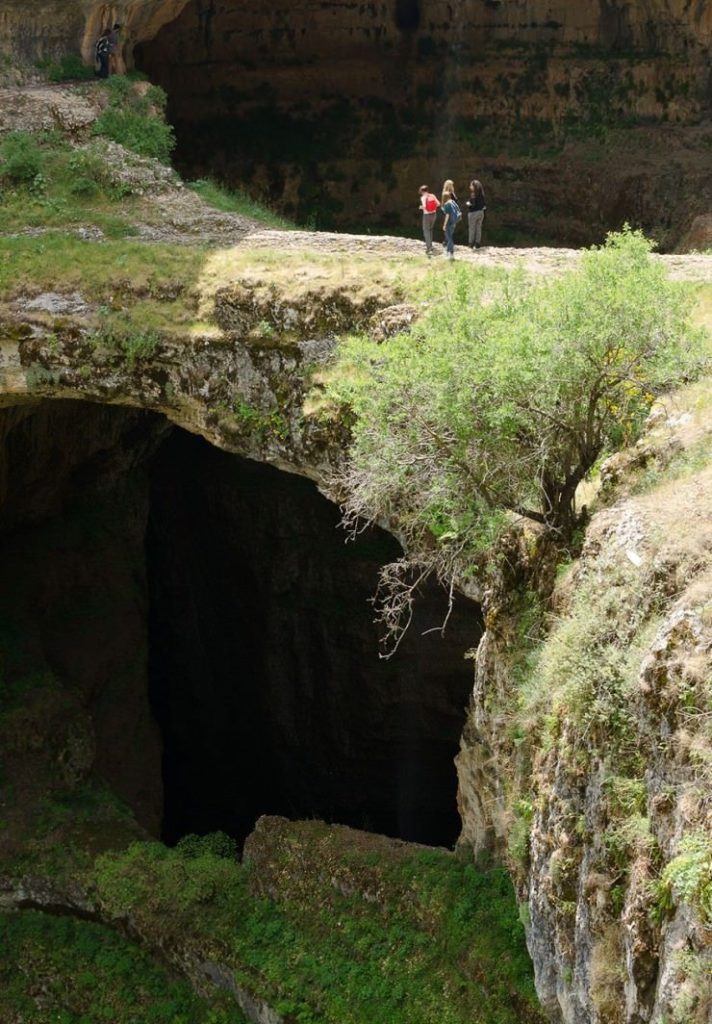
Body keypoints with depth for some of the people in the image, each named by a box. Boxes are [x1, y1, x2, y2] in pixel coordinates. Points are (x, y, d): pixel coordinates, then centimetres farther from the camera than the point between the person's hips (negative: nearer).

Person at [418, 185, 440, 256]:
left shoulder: (423, 197, -14)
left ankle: (429, 248, -11)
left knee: (426, 231, 0)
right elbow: (438, 203, -3)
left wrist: (421, 207, -4)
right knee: (430, 229, 25)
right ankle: (429, 245, 33)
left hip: (427, 215, -6)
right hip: (433, 214, 6)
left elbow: (424, 206, -26)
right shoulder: (432, 195, 1)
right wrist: (432, 207, 11)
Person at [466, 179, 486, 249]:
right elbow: (483, 204, 6)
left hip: (473, 213, -6)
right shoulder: (481, 195, 2)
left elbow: (473, 204, -21)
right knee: (478, 228, 12)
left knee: (471, 229, 5)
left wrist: (468, 204, -5)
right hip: (481, 212, 7)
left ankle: (471, 243, 9)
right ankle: (477, 243, 17)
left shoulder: (473, 195, -18)